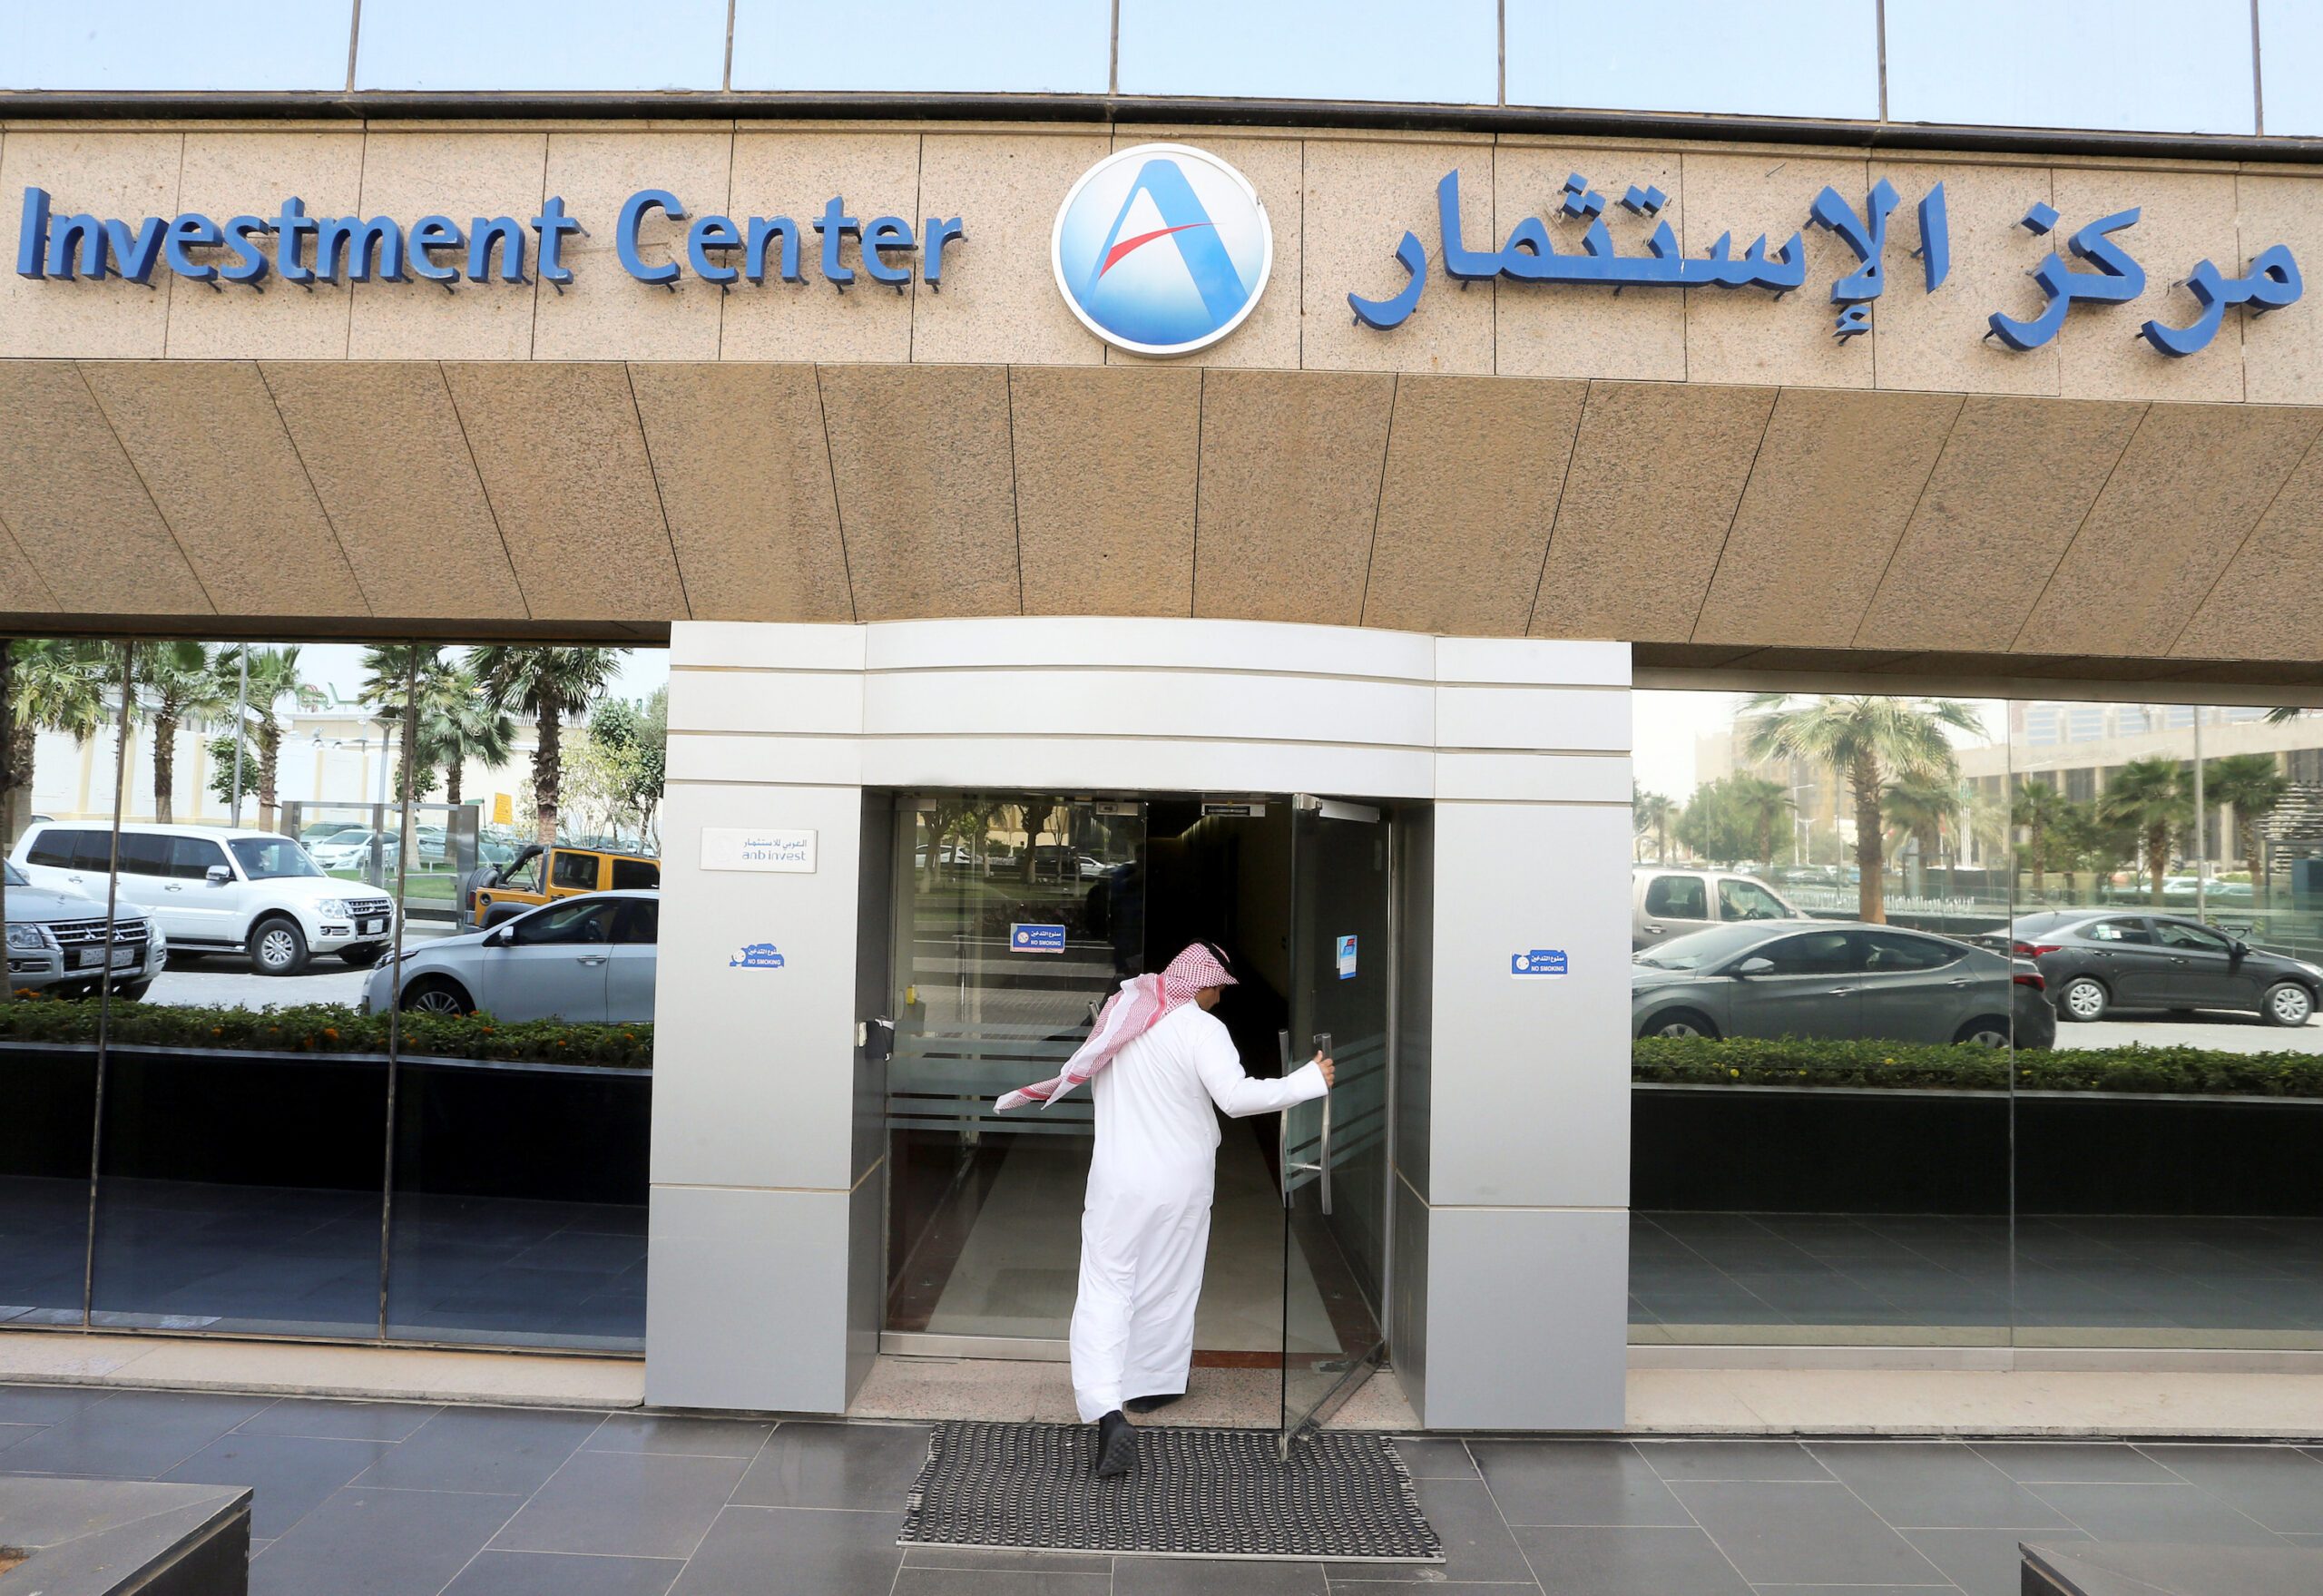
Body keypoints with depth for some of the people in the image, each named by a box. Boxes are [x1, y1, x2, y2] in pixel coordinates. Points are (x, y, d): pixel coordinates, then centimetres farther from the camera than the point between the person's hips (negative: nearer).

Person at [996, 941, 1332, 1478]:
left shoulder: (1120, 1010, 3)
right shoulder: (1201, 1029, -14)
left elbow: (1087, 1078, 16)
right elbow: (1236, 1097, -24)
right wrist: (1309, 1080, -17)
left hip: (1116, 1177, 2)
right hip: (1181, 1182, -2)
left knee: (1106, 1290, 0)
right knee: (1168, 1290, 16)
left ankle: (1106, 1409, -16)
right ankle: (1152, 1387, 32)